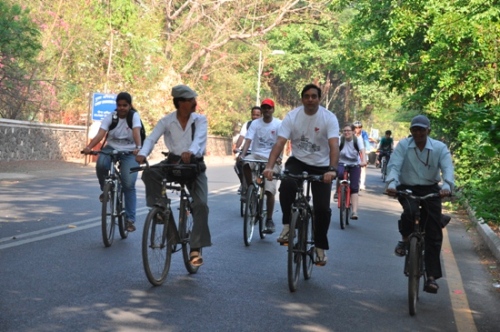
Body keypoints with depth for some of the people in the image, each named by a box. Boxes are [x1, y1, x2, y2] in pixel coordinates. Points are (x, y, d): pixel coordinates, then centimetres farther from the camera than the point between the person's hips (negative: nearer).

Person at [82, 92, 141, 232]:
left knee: (129, 184, -14)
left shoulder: (134, 116, -8)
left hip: (129, 152, -1)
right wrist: (89, 147, -36)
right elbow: (100, 134, -18)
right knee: (101, 164, -32)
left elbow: (136, 132, -27)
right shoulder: (110, 117, -4)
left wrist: (138, 147, -47)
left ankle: (130, 219, -5)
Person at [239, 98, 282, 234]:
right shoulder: (255, 123, 4)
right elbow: (248, 140, -6)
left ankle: (269, 219, 4)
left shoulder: (278, 124, -1)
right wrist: (242, 154, -23)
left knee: (270, 191, -9)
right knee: (246, 164, -35)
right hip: (256, 155, 2)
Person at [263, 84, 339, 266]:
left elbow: (334, 146, -27)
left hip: (321, 166, -1)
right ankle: (288, 225, -14)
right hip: (298, 161, 1)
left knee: (322, 208, -6)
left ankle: (320, 246, 13)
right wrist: (269, 166, -35)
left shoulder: (329, 118, -16)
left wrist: (332, 169, -44)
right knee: (286, 185, -32)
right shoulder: (292, 116, -12)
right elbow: (279, 143, -20)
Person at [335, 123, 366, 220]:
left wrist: (363, 161, -44)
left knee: (354, 188, -11)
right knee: (340, 174, -35)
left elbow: (362, 150, -25)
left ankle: (354, 211, -13)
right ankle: (338, 191, -6)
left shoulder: (357, 139, -9)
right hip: (342, 163, 0)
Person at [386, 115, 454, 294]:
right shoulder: (403, 145, -4)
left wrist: (447, 186, -37)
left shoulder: (439, 148, -4)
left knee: (434, 234, -5)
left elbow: (447, 168, -17)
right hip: (407, 188, -1)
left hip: (430, 190, 1)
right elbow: (394, 165, -15)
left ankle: (431, 277, 2)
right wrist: (392, 183, -35)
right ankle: (404, 239, -1)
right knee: (410, 211, -35)